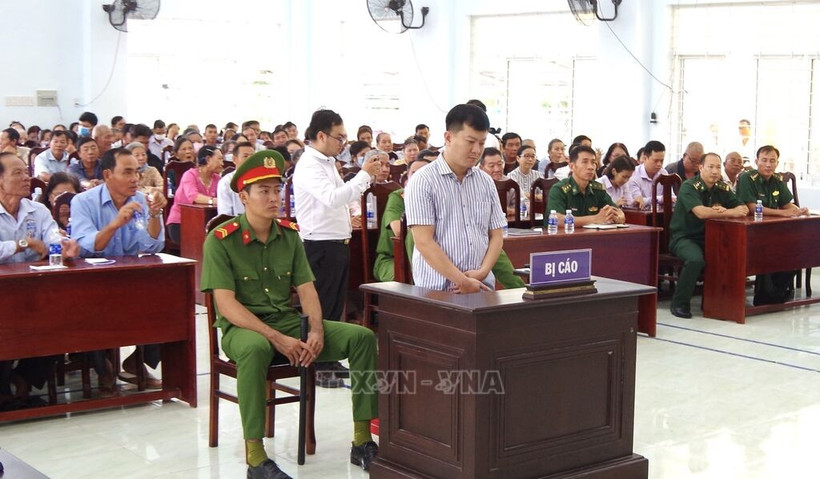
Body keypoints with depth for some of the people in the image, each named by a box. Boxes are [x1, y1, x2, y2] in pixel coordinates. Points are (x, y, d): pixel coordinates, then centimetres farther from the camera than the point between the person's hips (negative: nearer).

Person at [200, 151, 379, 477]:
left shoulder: (290, 235, 7)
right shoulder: (221, 240, -9)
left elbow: (307, 291, 7)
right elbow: (226, 304, -15)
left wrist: (316, 331, -14)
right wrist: (276, 338, -24)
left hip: (288, 322, 6)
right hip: (242, 328, -5)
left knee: (362, 337, -12)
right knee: (255, 348, -42)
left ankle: (362, 441, -8)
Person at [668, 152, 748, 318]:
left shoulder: (723, 188, 7)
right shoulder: (689, 187, -13)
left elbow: (744, 209, 4)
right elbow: (701, 212, -27)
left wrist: (723, 211, -17)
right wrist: (731, 212, -21)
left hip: (709, 237, 6)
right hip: (684, 237, -6)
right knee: (696, 259, -35)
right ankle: (679, 303, -17)